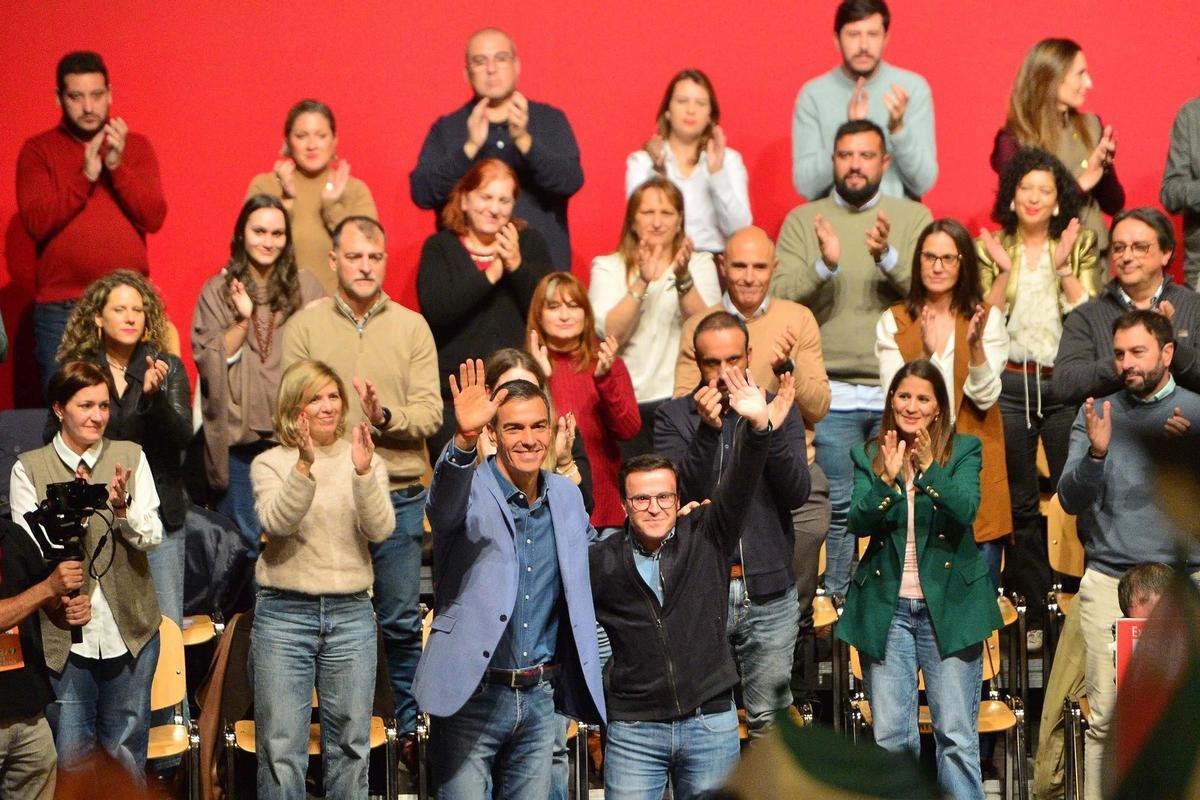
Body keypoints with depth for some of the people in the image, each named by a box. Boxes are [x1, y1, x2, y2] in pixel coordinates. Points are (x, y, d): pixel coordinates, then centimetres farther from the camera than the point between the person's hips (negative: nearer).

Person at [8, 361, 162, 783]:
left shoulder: (131, 457, 5)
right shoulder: (29, 469, 0)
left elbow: (153, 536, 0)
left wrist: (123, 508, -20)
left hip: (130, 629, 2)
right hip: (64, 633, -2)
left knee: (127, 752, 10)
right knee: (71, 756, 2)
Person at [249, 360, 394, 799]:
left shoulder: (366, 460, 7)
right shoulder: (270, 463, 3)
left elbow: (380, 529, -7)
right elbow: (276, 521, -16)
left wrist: (363, 473, -22)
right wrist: (304, 466, -29)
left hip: (351, 613, 2)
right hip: (284, 614, -2)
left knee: (351, 745, 8)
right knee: (281, 749, 0)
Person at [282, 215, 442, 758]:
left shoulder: (412, 328, 5)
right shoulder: (304, 327, 4)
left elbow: (430, 414, -2)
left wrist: (386, 417, -20)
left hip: (399, 495, 0)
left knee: (402, 621, 6)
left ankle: (412, 727, 19)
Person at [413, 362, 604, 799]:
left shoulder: (567, 496, 10)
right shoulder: (471, 492, -8)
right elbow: (444, 508, -35)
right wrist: (463, 439, -49)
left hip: (541, 698, 5)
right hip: (472, 695, -5)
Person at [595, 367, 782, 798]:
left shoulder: (707, 537, 3)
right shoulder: (602, 562, 2)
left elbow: (739, 487, -12)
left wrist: (758, 426, -27)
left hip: (711, 724, 1)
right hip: (633, 731, -1)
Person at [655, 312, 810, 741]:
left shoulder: (779, 411, 7)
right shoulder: (674, 416, 3)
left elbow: (796, 494, -5)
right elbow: (681, 495, -10)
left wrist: (771, 430, -20)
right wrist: (707, 430, -23)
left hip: (770, 593, 1)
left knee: (770, 722, 5)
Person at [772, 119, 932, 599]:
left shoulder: (913, 218, 9)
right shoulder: (803, 221, 8)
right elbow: (780, 297, -4)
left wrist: (888, 257, -22)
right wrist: (823, 266, -22)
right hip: (832, 392, -1)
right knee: (838, 505, -1)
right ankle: (837, 599, 10)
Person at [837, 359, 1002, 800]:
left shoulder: (963, 451, 3)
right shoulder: (870, 455, 7)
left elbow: (967, 509, -15)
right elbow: (857, 522, -7)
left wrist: (929, 469, -29)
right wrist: (886, 481, -24)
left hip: (948, 605, -2)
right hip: (886, 607, 2)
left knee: (956, 734, -2)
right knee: (890, 737, 3)